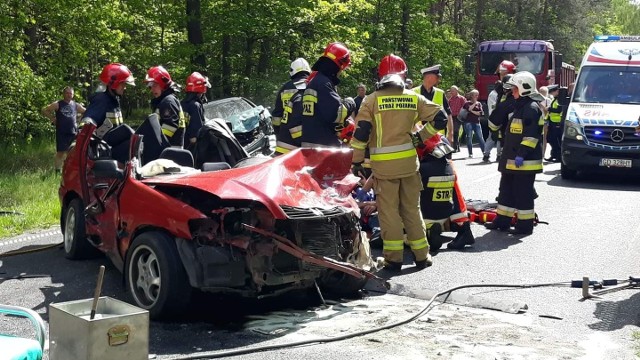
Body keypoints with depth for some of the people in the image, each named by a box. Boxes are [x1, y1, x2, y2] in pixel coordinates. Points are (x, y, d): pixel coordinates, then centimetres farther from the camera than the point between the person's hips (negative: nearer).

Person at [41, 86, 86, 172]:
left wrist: (79, 119, 11)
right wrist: (52, 119, -1)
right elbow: (44, 110, 3)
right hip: (62, 133, -3)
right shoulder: (57, 105, 3)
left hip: (74, 133, 3)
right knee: (60, 153, -5)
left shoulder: (76, 105, 12)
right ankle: (58, 171, -1)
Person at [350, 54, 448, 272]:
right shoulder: (414, 98, 3)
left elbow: (361, 132, -9)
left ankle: (394, 258, 6)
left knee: (389, 211, 4)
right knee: (412, 209, 13)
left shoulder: (372, 100, -5)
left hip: (383, 164, -3)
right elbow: (440, 118, 2)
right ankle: (421, 255, 17)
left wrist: (357, 160, 0)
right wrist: (421, 136, 13)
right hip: (409, 161, 3)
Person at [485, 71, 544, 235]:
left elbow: (531, 135, -22)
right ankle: (502, 220, 23)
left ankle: (525, 225, 2)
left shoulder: (532, 108, -14)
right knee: (506, 190, 15)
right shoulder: (519, 106, 18)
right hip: (511, 160, 11)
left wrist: (522, 154, -25)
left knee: (523, 194, -5)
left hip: (524, 161, -11)